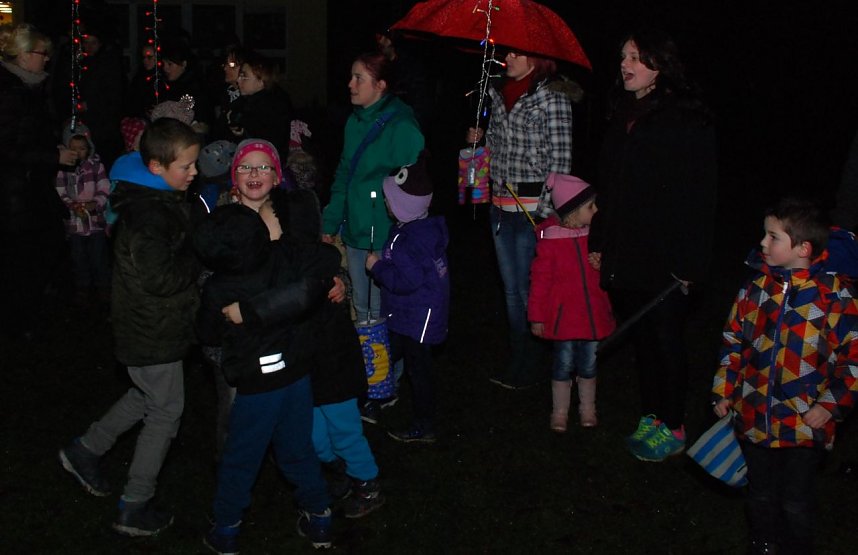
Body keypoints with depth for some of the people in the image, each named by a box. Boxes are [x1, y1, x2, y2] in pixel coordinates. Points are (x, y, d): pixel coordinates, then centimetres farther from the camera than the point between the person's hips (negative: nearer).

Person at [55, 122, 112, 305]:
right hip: (74, 222, 1)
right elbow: (60, 194, -3)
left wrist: (95, 204, -24)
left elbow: (105, 190, -7)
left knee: (99, 256, 5)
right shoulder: (62, 169, -2)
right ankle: (82, 288, 27)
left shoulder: (96, 166, -4)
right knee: (79, 257, 11)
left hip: (96, 219, -1)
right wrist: (73, 207, -20)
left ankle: (103, 286, 22)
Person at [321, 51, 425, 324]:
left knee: (379, 311, 1)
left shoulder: (401, 126, -14)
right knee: (360, 307, 16)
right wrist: (331, 222, 11)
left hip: (385, 236, -7)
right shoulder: (354, 122, 9)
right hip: (355, 231, 7)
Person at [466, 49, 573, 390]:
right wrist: (479, 141, 3)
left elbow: (560, 159, -13)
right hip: (501, 206, 7)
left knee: (529, 289, 0)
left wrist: (548, 208, -17)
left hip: (534, 208, -7)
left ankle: (530, 368, 14)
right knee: (511, 289, 15)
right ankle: (517, 362, 28)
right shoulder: (499, 95, 11)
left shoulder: (553, 99, -10)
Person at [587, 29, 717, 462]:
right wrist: (599, 242, 13)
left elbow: (698, 197, -13)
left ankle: (672, 428, 17)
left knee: (665, 340, 3)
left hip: (663, 259, -6)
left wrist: (688, 263, -16)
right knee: (640, 338, 14)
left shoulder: (687, 120, -11)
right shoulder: (624, 116, 11)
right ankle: (650, 417, 27)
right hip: (625, 256, 7)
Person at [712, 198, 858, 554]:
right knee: (761, 497, 20)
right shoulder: (757, 287, 0)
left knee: (796, 504, 9)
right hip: (755, 418, 4)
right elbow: (734, 342, 10)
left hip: (805, 425, -4)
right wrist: (724, 391, 8)